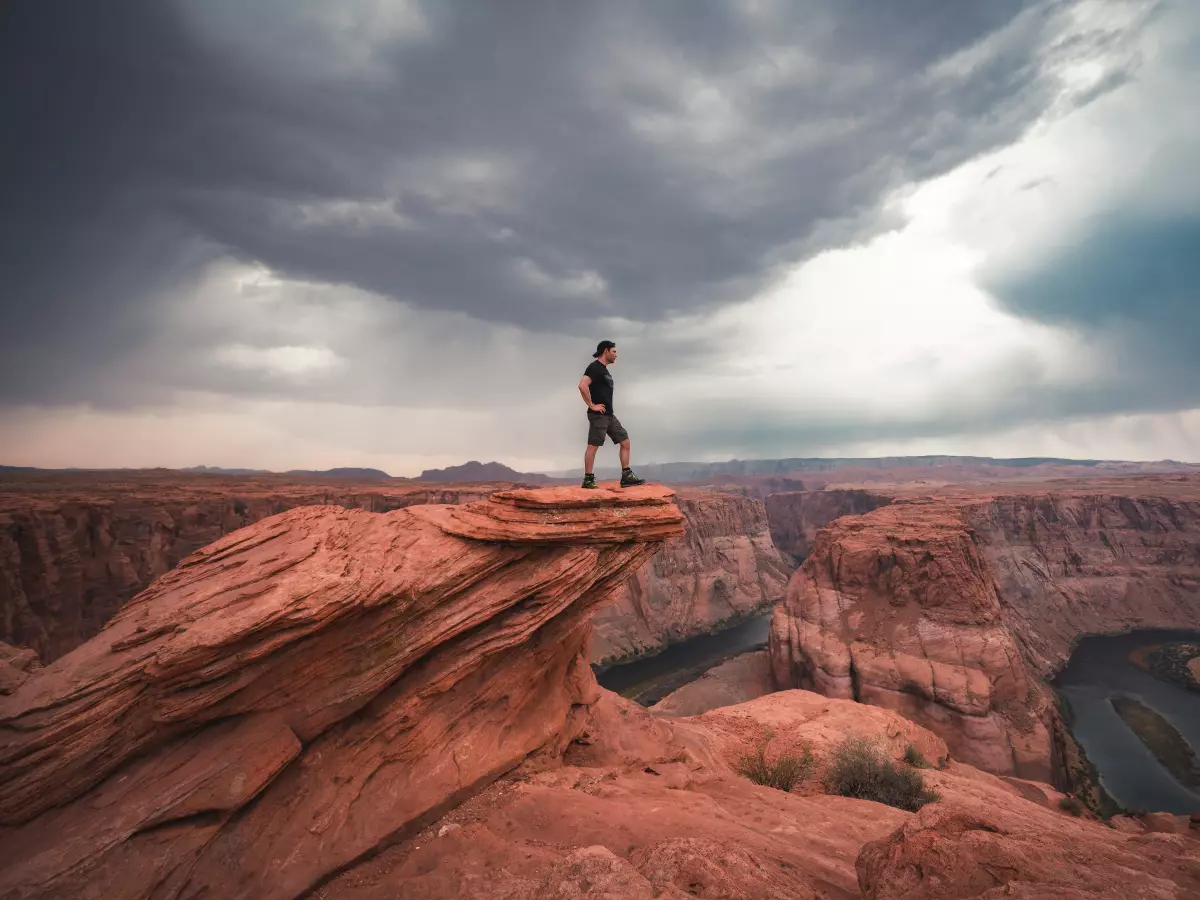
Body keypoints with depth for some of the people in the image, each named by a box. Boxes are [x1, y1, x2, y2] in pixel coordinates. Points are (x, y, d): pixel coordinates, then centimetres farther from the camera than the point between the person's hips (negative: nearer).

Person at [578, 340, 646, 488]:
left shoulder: (604, 370, 20)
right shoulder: (594, 367, -10)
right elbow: (582, 386, -25)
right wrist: (592, 406, -20)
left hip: (609, 415, 10)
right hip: (598, 415, -10)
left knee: (625, 441, 7)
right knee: (593, 445, -6)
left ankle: (626, 476, 8)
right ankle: (588, 480, 0)